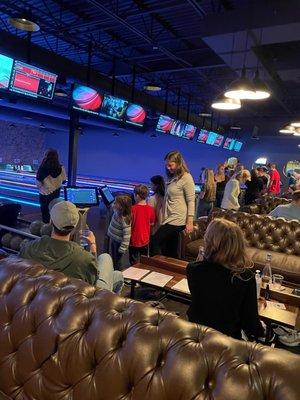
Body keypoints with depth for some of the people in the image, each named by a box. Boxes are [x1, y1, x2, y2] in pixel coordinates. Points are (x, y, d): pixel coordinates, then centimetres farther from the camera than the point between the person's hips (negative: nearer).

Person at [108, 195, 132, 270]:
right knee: (112, 258, 26)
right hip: (112, 239, 9)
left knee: (117, 261, 10)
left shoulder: (125, 219, -31)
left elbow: (127, 234, -28)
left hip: (118, 242, -9)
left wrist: (122, 248, -25)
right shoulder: (116, 212, -7)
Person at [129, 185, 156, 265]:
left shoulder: (133, 209, -19)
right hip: (145, 240, 4)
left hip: (134, 241, -4)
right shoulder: (151, 209, -8)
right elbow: (152, 223, 4)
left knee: (135, 264, 9)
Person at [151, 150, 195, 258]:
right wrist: (163, 217, 8)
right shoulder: (172, 177, 15)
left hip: (178, 219, -8)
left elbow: (191, 201, -12)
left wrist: (189, 222, -17)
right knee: (170, 250, 12)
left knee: (155, 241, -9)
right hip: (170, 218, 8)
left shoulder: (186, 178, -9)